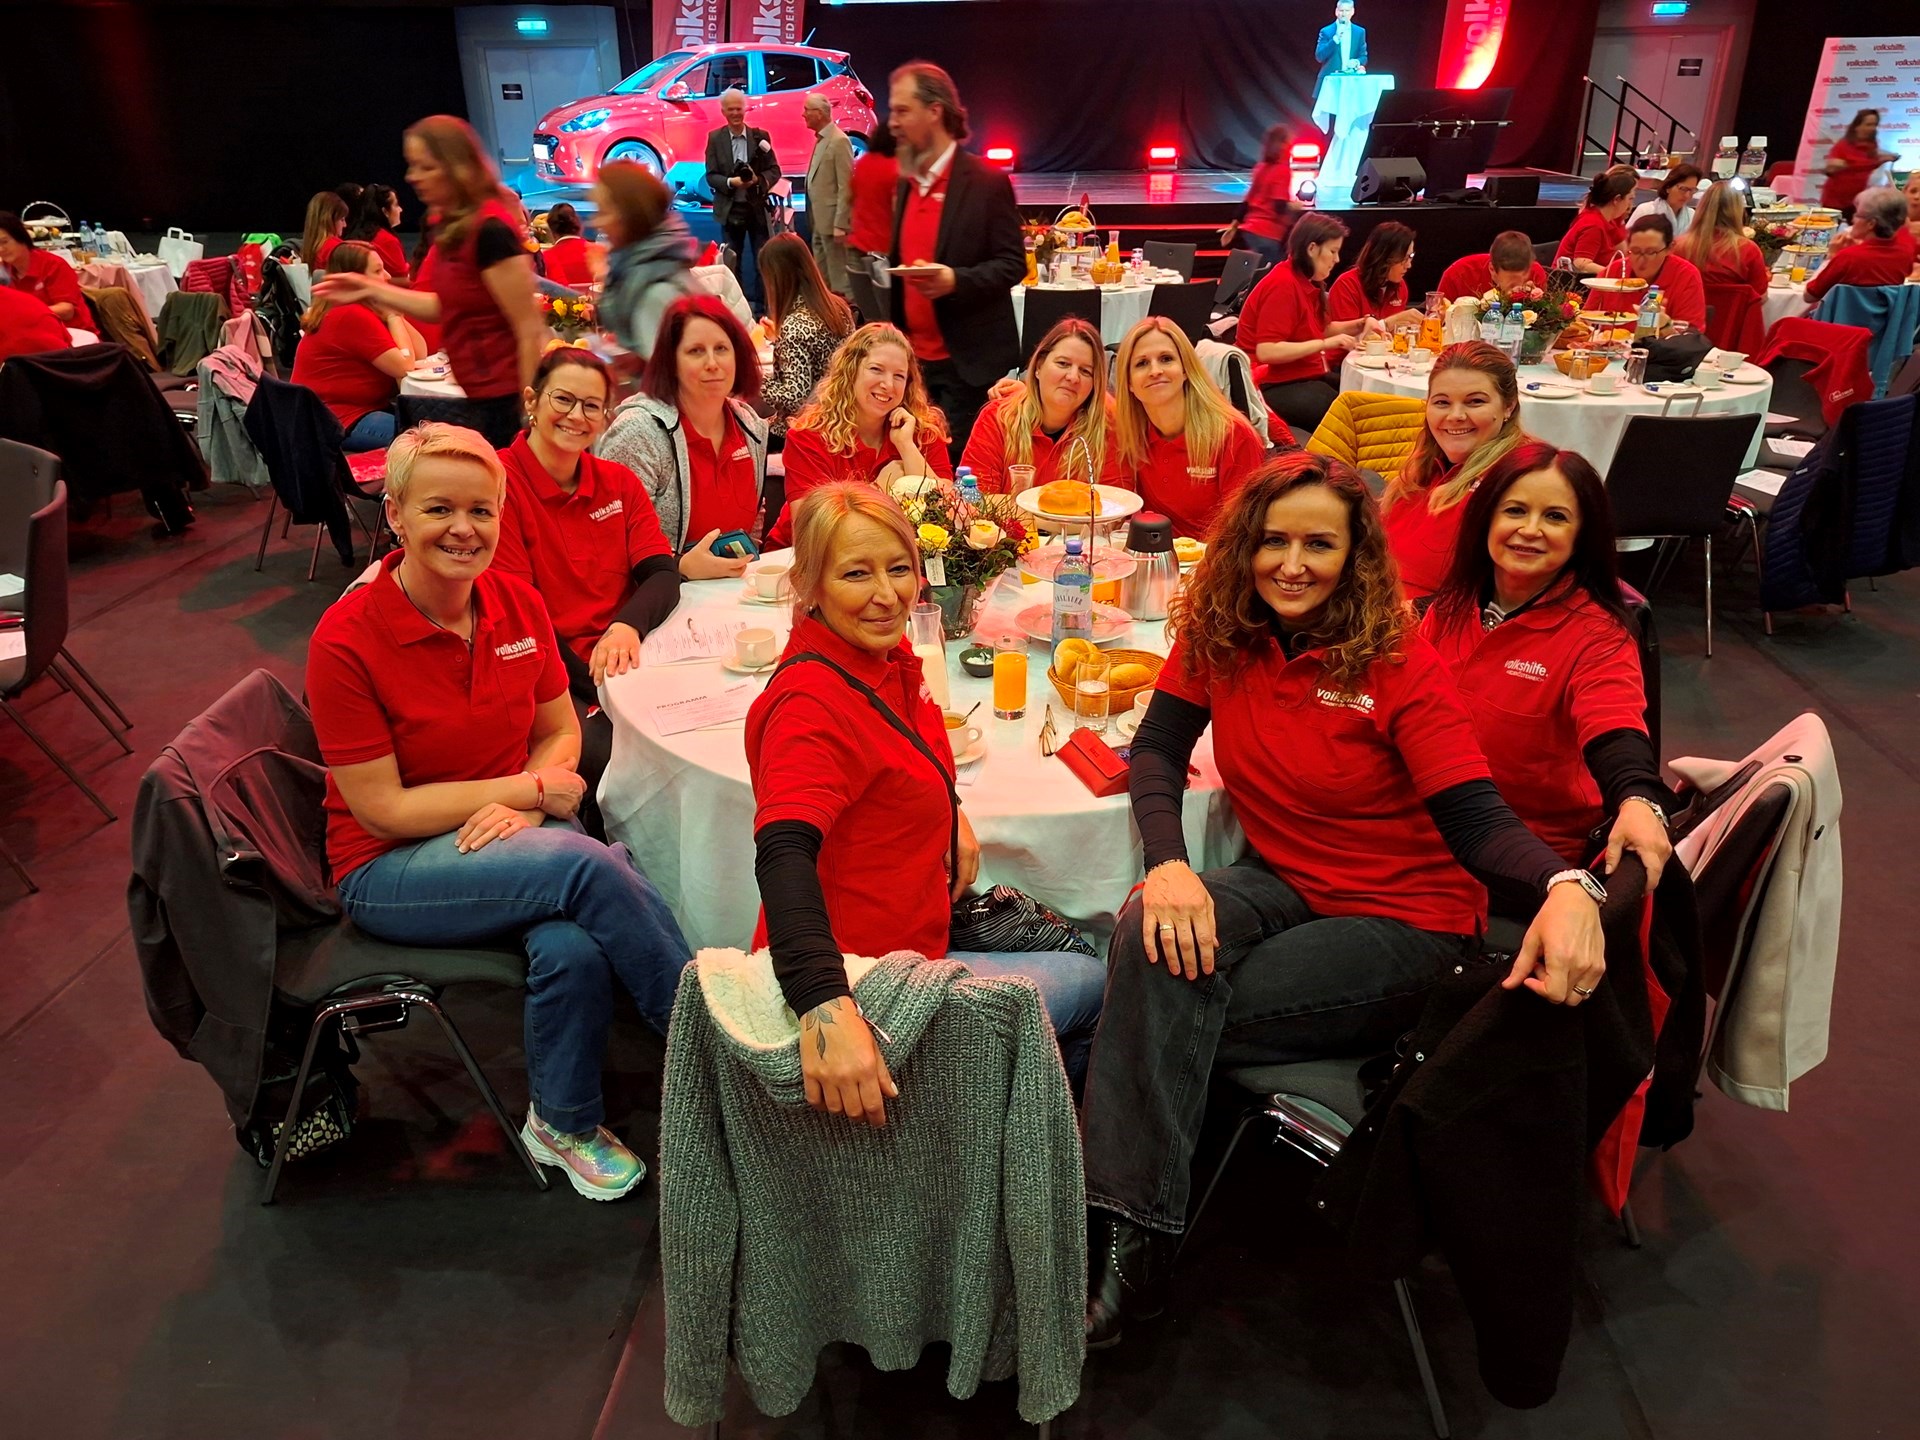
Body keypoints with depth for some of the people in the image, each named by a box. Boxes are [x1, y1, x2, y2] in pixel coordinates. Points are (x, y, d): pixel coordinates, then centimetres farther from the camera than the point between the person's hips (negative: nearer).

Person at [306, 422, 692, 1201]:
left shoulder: (519, 605, -2)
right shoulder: (347, 639, -16)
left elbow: (560, 734, 8)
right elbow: (381, 810, -13)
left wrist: (521, 806, -13)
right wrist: (526, 787, -14)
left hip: (517, 838, 4)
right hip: (389, 869, -4)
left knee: (573, 947, -30)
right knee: (589, 865, -30)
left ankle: (565, 1124, -6)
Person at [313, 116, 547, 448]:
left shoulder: (491, 230, -17)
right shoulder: (453, 228, 10)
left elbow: (531, 333, -19)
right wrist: (371, 289, 16)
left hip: (506, 402, -9)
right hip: (479, 399, 9)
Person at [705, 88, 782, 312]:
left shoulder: (760, 136, 1)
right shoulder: (715, 138, 0)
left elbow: (774, 171, 0)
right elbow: (711, 176, -3)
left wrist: (757, 180, -20)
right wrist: (731, 182, -22)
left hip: (757, 208, 0)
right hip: (730, 209, 0)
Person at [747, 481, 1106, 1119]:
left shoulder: (887, 656, 0)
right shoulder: (814, 703, -29)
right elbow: (783, 852, -44)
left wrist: (950, 814, 7)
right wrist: (826, 1007, -58)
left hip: (911, 932, 9)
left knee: (1078, 949, 23)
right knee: (1089, 984, 5)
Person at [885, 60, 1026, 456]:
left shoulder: (987, 182, -7)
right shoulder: (906, 182, 13)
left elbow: (1013, 264, -8)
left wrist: (956, 280, -25)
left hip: (969, 363, -6)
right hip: (912, 360, 6)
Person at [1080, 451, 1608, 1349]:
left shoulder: (1397, 661, -14)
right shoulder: (1219, 633, -2)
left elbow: (1475, 818, -20)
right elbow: (1156, 750, -7)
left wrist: (1566, 887, -42)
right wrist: (1167, 863, -28)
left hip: (1402, 921, -4)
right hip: (1281, 885, 4)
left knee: (1165, 1016, -26)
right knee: (1152, 938, -31)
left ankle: (1131, 1244, -8)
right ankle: (1128, 1241, -27)